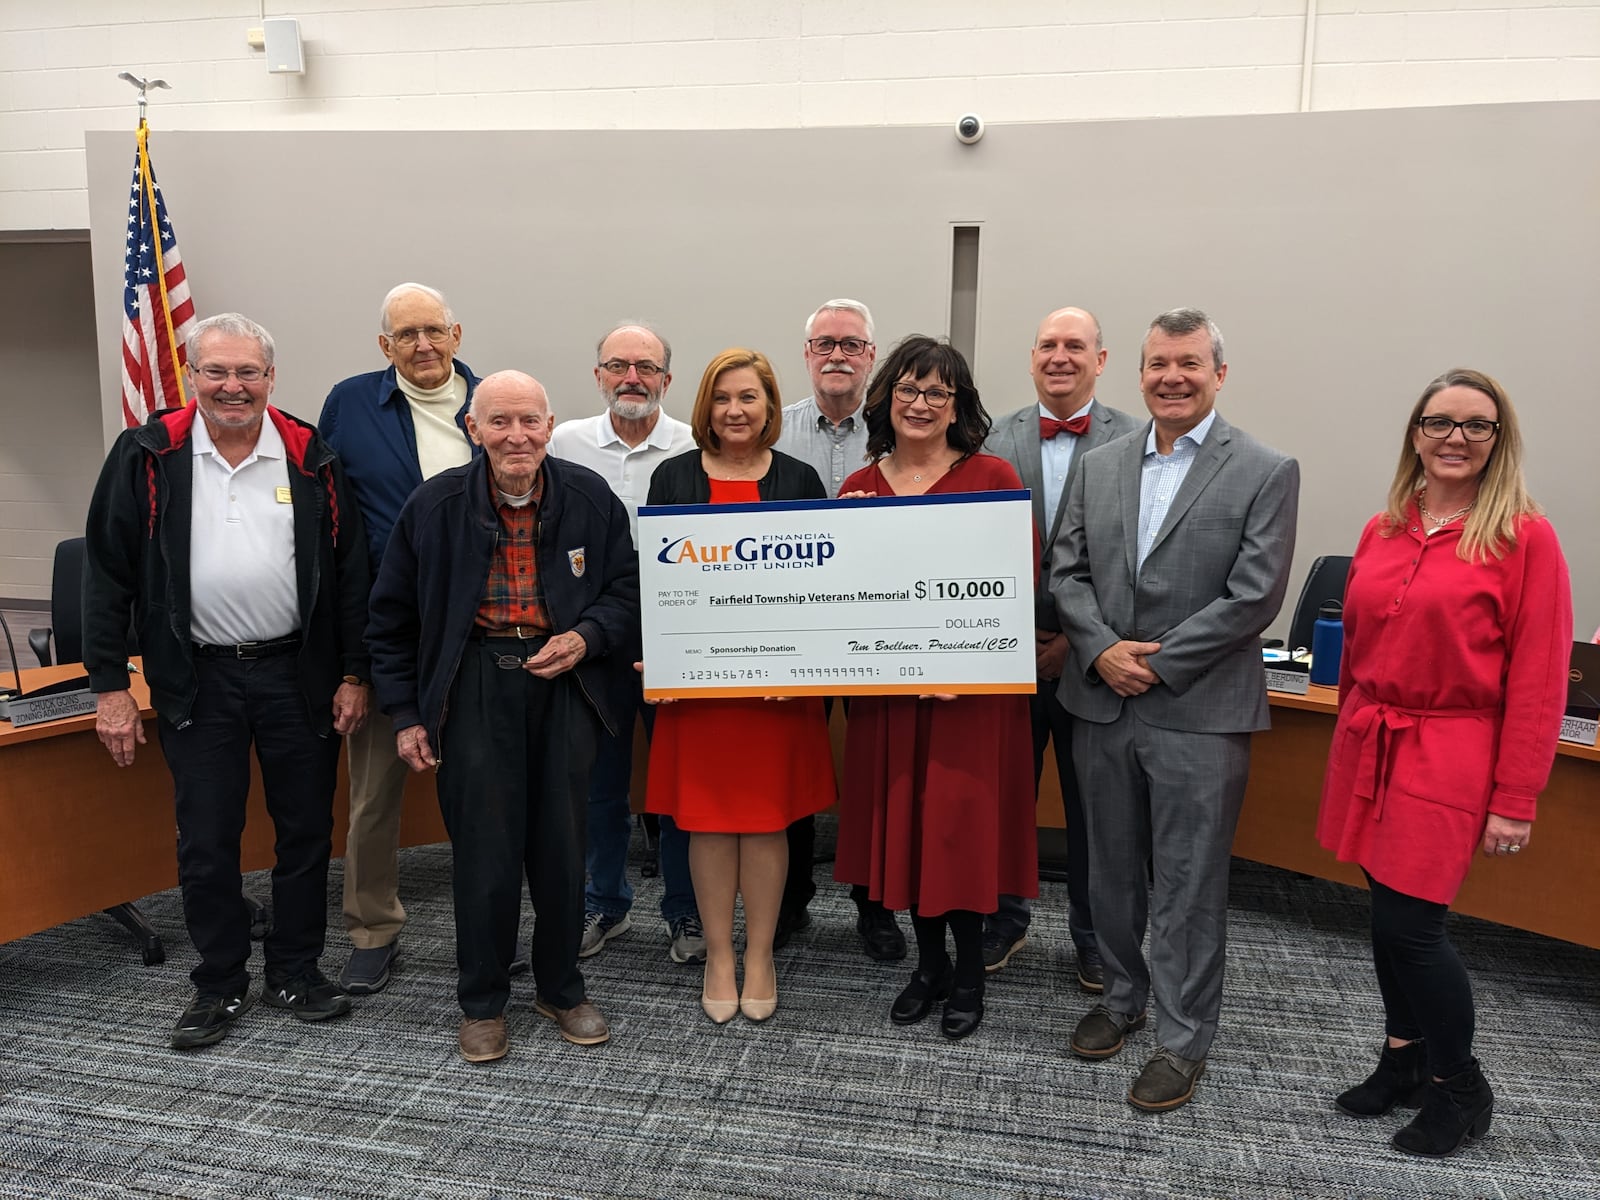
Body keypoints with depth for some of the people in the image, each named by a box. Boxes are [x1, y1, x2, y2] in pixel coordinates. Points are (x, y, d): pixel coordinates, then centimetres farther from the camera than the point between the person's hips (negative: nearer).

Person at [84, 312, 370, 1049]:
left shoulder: (312, 460, -1)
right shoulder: (148, 457, -2)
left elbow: (350, 572, 2)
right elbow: (107, 573, 0)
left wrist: (354, 674, -1)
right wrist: (109, 687, -3)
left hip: (298, 673, 1)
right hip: (198, 678, 0)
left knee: (306, 831, 10)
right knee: (206, 842, 8)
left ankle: (296, 973, 28)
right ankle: (220, 985, 26)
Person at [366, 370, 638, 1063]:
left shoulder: (590, 498, 2)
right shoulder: (435, 505, -1)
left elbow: (629, 587, 7)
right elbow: (392, 618, 6)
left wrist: (586, 637, -12)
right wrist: (404, 714, 3)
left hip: (565, 685, 1)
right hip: (474, 686, -1)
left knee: (563, 845, 9)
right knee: (483, 851, 3)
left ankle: (561, 989, 30)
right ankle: (481, 1002, 24)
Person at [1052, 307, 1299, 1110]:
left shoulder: (1266, 472, -4)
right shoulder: (1098, 467, 9)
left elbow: (1254, 596, -12)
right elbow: (1066, 572, 6)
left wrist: (1155, 663, -13)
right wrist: (1103, 650, -11)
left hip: (1199, 710, -4)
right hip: (1101, 702, 5)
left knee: (1188, 883, 5)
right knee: (1111, 868, 17)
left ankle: (1183, 1039, 21)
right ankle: (1123, 994, 38)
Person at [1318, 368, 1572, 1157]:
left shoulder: (1524, 538, -8)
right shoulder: (1382, 530, 7)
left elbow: (1538, 679, -9)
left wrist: (1515, 801, -10)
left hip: (1448, 756, -5)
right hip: (1370, 747, 5)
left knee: (1411, 924, -2)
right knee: (1387, 913, 13)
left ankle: (1459, 1089, 22)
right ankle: (1403, 1058, 34)